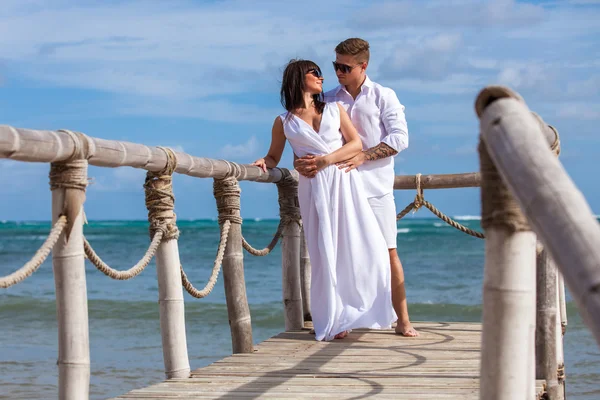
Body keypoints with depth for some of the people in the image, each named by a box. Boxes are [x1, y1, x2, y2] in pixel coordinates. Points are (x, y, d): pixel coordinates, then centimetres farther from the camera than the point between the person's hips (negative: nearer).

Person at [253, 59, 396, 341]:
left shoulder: (335, 109, 13)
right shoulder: (284, 122, 9)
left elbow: (356, 143, 5)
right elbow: (273, 157, 14)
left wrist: (326, 160, -8)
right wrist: (264, 163, -9)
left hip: (344, 182, 2)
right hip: (313, 188, -2)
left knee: (362, 244, -5)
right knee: (325, 253, -3)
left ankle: (357, 311, 10)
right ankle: (333, 321, 5)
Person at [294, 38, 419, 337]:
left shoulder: (383, 97, 3)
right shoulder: (328, 101, 11)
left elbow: (399, 138, -6)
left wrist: (362, 157, -16)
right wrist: (300, 161, -14)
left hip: (375, 187, -2)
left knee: (388, 252, -1)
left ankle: (402, 320, 7)